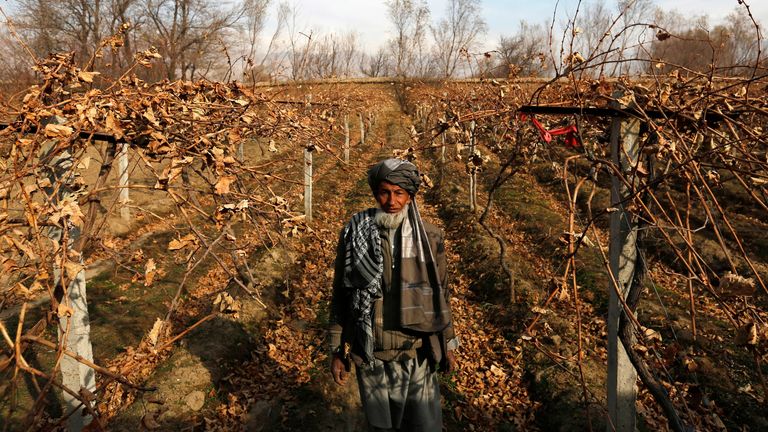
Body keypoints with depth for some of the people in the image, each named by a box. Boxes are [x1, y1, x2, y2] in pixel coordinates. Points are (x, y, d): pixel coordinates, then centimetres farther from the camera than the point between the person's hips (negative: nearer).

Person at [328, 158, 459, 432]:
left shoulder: (429, 237, -2)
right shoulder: (354, 235, -4)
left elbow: (440, 294, 7)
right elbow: (340, 296, 2)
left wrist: (448, 344, 9)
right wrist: (338, 351, 3)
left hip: (417, 354, 0)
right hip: (371, 356, 0)